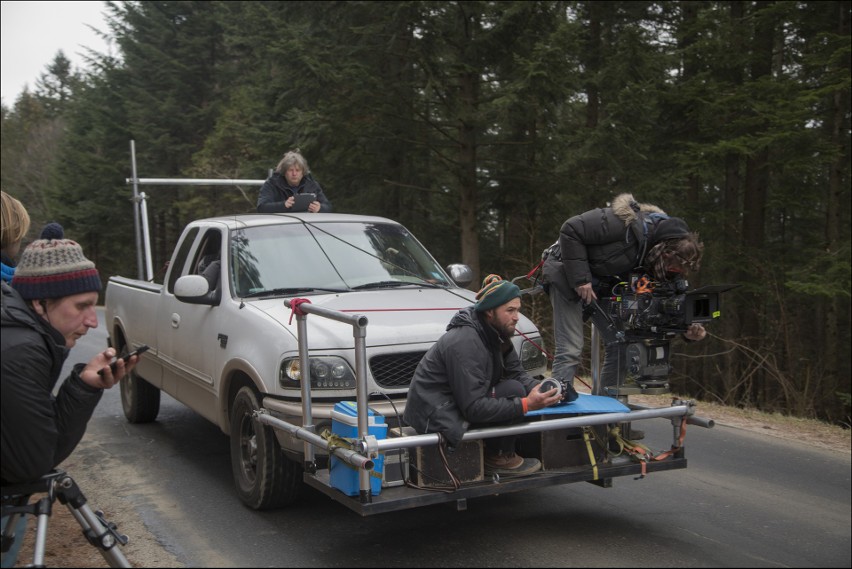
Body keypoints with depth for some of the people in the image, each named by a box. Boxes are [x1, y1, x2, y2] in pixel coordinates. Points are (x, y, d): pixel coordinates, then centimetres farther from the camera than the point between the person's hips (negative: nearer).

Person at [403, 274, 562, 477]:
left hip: (457, 403, 10)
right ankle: (499, 458, -5)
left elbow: (516, 371, 6)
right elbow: (474, 408, -28)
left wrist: (537, 388, -16)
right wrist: (526, 405, -31)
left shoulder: (497, 333, 2)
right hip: (436, 416, -10)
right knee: (513, 390, -20)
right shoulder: (465, 343, -27)